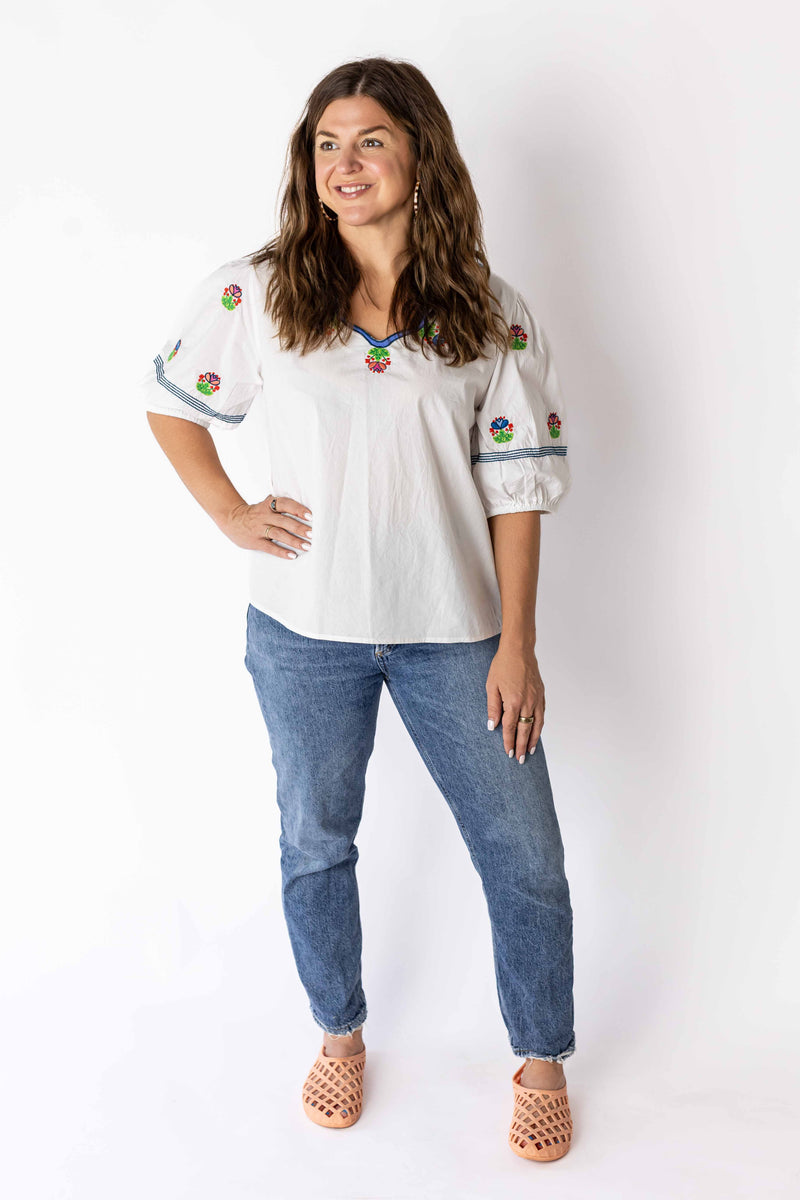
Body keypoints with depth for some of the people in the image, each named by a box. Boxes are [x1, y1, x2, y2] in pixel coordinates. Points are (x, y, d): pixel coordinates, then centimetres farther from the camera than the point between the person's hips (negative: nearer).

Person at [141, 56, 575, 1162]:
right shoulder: (258, 293, -1)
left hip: (454, 632, 0)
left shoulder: (490, 313, -1)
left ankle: (541, 1061, 31)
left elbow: (516, 482, -3)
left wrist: (517, 644, -6)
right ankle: (341, 1036, 41)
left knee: (525, 855, 6)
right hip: (306, 628, 1)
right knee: (316, 842, 15)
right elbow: (170, 400, 13)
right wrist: (228, 512, 0)